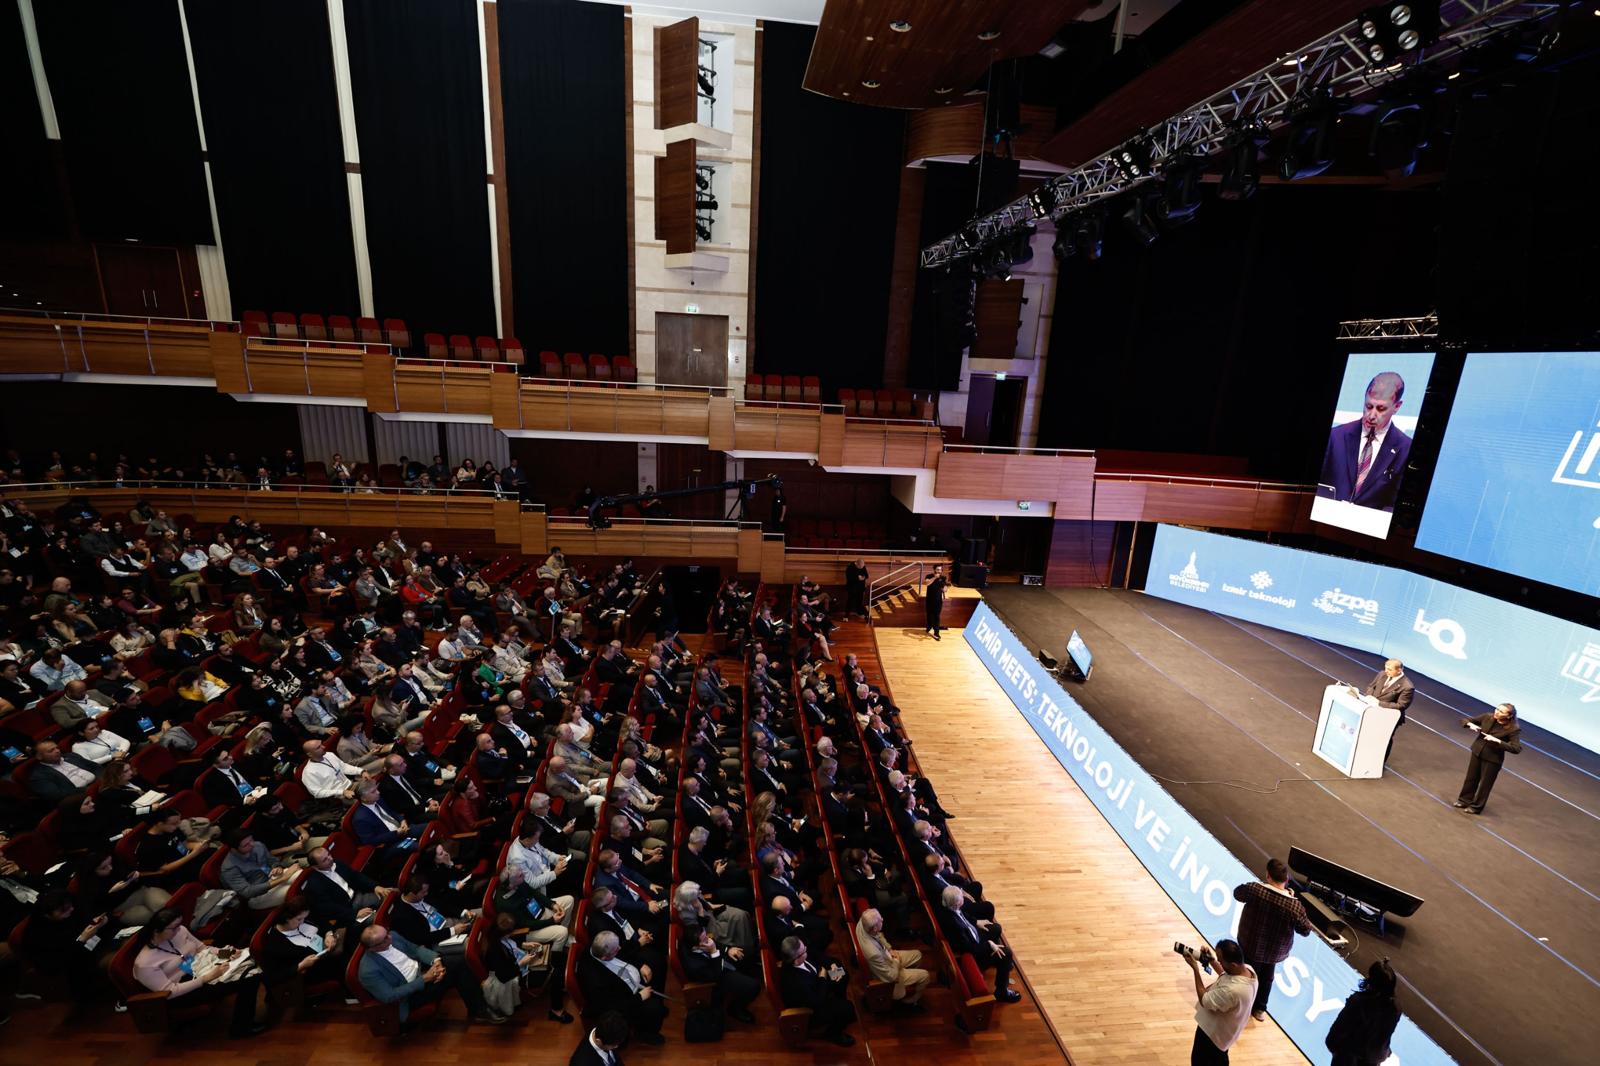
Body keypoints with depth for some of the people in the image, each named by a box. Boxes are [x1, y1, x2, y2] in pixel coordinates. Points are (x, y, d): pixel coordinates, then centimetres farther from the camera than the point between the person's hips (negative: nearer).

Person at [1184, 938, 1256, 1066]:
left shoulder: (1233, 990, -45)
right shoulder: (1247, 968, -20)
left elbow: (1204, 1001, -27)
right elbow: (1226, 975, 6)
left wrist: (1195, 968, -27)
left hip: (1213, 1032, -8)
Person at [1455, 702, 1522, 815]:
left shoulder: (1513, 729, -20)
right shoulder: (1488, 717, -9)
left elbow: (1516, 748, -24)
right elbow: (1466, 721, 2)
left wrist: (1497, 741, -33)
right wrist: (1470, 725, -19)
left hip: (1492, 759, -4)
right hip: (1477, 753, 4)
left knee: (1485, 783, 11)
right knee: (1471, 778, 18)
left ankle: (1476, 806, 27)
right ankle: (1464, 800, 34)